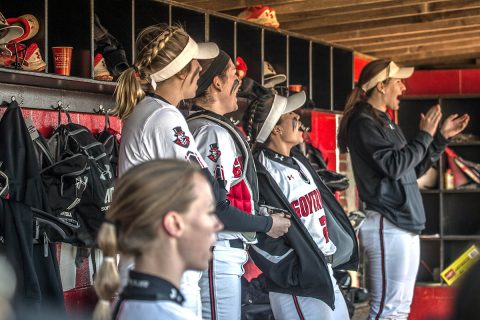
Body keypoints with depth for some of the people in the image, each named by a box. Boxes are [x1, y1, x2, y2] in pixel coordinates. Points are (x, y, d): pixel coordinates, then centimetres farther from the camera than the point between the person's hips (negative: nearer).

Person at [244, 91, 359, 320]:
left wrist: (337, 251, 11)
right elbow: (261, 238, -19)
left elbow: (327, 206, 20)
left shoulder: (299, 162, 14)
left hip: (327, 275, 9)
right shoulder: (262, 175, -15)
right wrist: (298, 274, -14)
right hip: (297, 287, -9)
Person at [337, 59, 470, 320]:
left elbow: (414, 169, 25)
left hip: (405, 223, 10)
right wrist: (424, 135, -8)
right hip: (387, 224, -10)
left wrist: (442, 137, 19)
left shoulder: (383, 121, 20)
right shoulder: (363, 122, -9)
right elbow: (394, 166, -20)